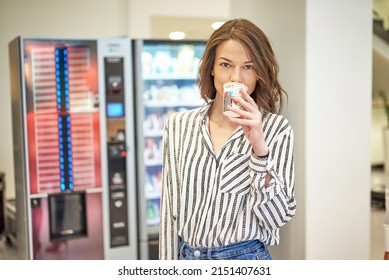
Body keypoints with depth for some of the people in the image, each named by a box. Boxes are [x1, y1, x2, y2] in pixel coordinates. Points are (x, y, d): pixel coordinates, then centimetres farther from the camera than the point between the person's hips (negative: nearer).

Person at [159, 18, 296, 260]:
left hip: (245, 258, -2)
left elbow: (277, 216, -14)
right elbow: (170, 211, 2)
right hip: (187, 257, 2)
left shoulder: (277, 129, -10)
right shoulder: (178, 125, -3)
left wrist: (259, 147, -24)